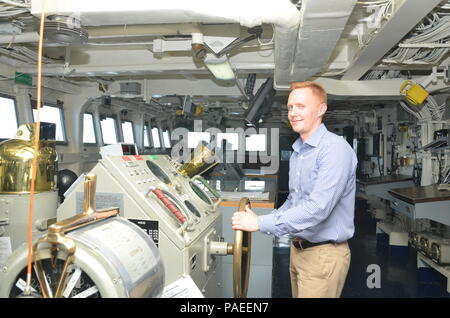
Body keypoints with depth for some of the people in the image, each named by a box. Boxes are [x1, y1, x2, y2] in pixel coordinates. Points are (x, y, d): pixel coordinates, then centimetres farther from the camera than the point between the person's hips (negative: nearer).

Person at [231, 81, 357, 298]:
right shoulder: (297, 152, 9)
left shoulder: (335, 149, -20)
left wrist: (261, 223, -27)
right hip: (298, 249, 8)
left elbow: (317, 208, -29)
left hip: (324, 254, -8)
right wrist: (264, 220, 6)